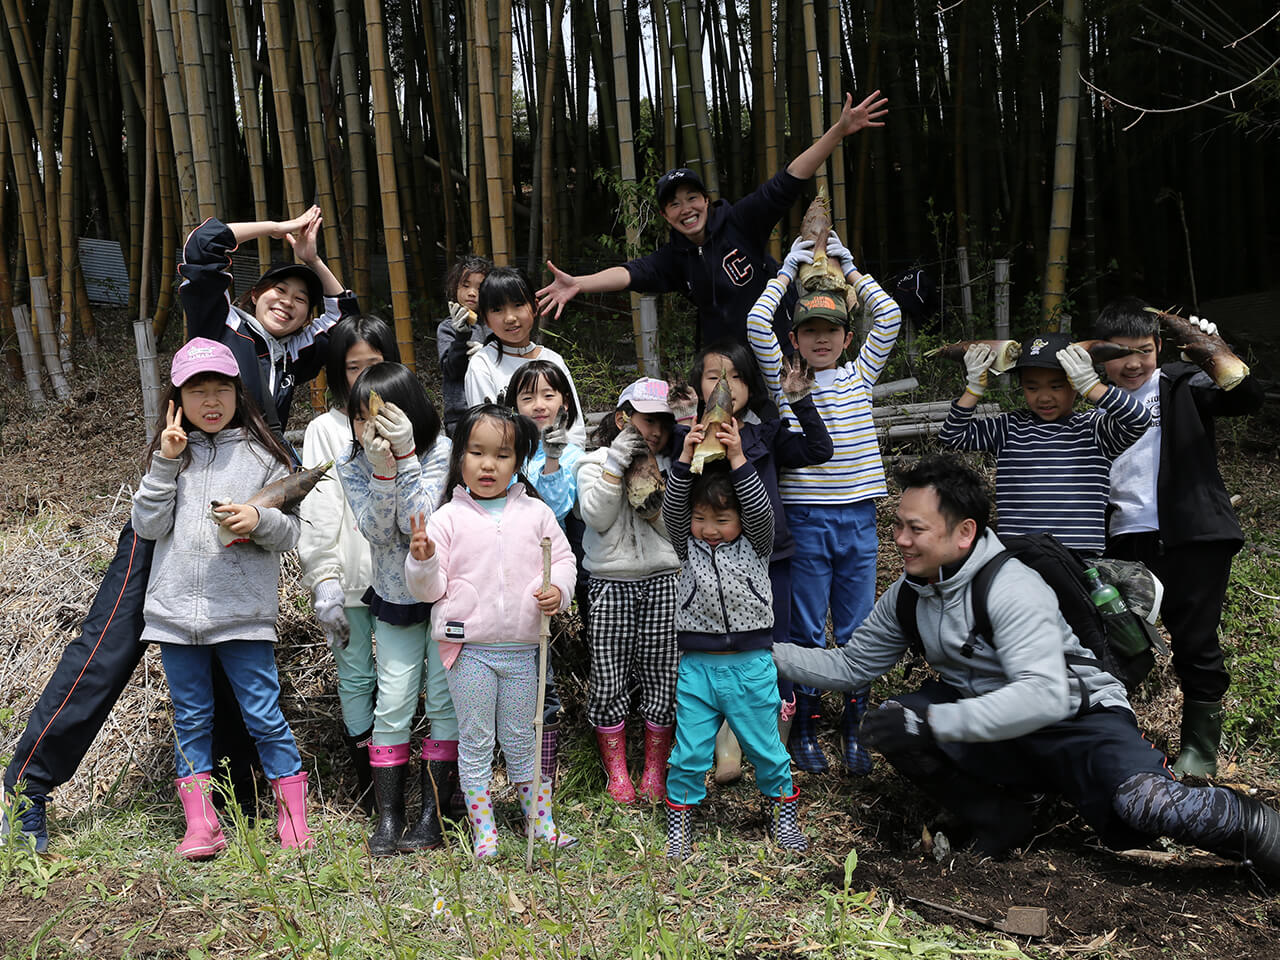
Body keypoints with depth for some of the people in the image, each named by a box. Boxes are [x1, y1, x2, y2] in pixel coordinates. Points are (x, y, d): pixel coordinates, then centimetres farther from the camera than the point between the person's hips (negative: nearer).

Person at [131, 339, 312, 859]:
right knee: (190, 718, 10)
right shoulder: (170, 453, 8)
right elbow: (148, 526, 0)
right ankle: (200, 825, 20)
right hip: (176, 610, 3)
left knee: (264, 714, 0)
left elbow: (291, 532, 1)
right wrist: (165, 464, -8)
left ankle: (294, 817, 14)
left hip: (244, 612, -3)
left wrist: (259, 519, -19)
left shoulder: (263, 455, 3)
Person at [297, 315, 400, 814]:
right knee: (356, 676, 8)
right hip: (349, 577, -1)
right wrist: (325, 586, -11)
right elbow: (319, 512, -4)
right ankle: (366, 773, 24)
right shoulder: (325, 429, 2)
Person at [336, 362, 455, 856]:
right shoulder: (352, 464, -7)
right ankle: (388, 816, 11)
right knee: (392, 704, 1)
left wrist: (406, 457, -32)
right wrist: (382, 471, -31)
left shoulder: (438, 450, -16)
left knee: (443, 700, 1)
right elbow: (377, 532, -17)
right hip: (394, 595, 2)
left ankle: (432, 814, 11)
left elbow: (416, 522, -25)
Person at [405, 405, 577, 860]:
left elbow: (562, 559, 9)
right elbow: (429, 588, -3)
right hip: (469, 651, -1)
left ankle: (540, 820, 29)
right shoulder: (448, 518, -3)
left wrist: (558, 589, -10)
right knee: (475, 742, 8)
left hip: (521, 651, 2)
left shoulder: (536, 514, 2)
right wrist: (422, 560, -23)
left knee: (520, 740, 15)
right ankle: (483, 831, 21)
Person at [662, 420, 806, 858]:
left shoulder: (755, 545, 1)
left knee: (765, 748, 12)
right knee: (689, 752, 6)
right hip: (697, 667, 1)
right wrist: (685, 460, -22)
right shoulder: (689, 546, 4)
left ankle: (784, 812, 33)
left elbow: (760, 510, -17)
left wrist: (737, 459, -26)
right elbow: (671, 510, -11)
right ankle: (678, 821, 23)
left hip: (750, 666, -1)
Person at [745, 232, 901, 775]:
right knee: (806, 632, 6)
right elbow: (756, 324, -9)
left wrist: (849, 269, 9)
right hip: (805, 520, -2)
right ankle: (805, 728, 19)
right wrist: (788, 272, 3)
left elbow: (889, 315, 2)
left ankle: (854, 730, 22)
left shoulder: (861, 374, 9)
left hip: (858, 519, 2)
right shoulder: (784, 379, 3)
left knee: (858, 631, 9)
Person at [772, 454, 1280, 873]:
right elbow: (851, 665, 8)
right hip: (990, 726, 6)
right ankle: (999, 820, 1)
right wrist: (769, 652, -4)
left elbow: (1043, 697, -36)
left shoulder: (1011, 587, -24)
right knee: (889, 721, -15)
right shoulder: (907, 595, -1)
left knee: (1141, 802, -33)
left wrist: (929, 723, -40)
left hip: (1078, 719, -6)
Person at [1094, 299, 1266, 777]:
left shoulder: (1182, 385, 2)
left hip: (1190, 537, -3)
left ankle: (1200, 748, 20)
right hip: (1125, 542, 3)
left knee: (1195, 643, 3)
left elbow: (1246, 399, -14)